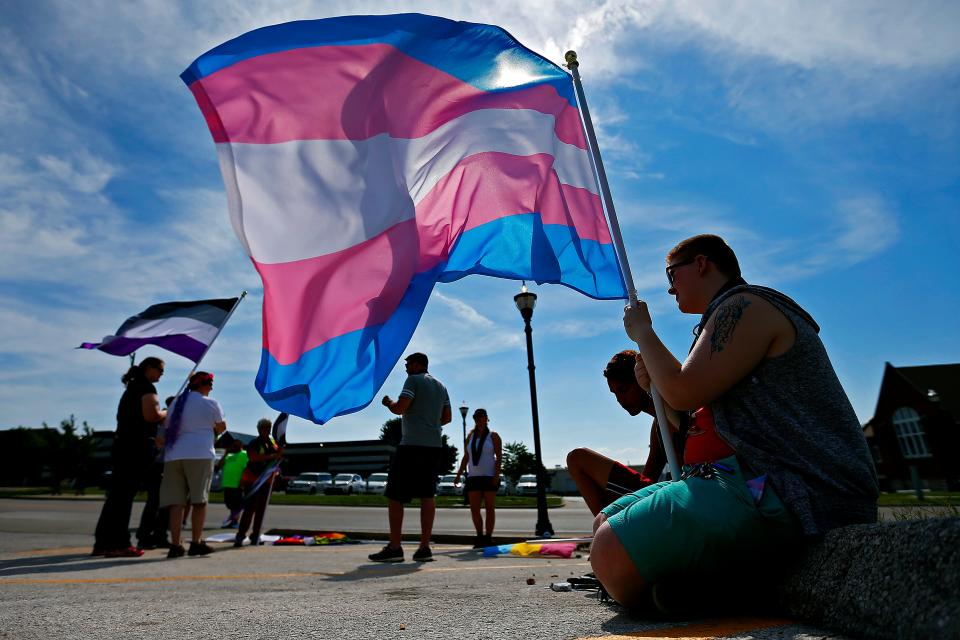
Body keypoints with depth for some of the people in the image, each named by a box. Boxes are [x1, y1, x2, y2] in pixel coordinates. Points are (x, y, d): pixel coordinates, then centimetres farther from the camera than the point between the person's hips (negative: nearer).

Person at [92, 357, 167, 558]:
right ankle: (118, 544, -6)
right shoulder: (147, 387, -6)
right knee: (125, 494, -8)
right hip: (138, 446, -9)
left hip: (123, 443, 9)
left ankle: (103, 543, 15)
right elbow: (151, 415, -19)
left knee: (117, 494, 10)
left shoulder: (132, 388, 23)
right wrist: (167, 412, 0)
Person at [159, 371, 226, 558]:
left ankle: (175, 545, 1)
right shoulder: (210, 403, 1)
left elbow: (168, 427, 16)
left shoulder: (176, 402, 16)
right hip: (200, 454, -5)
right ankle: (196, 543, 1)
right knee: (199, 500, 2)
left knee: (176, 502, 4)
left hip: (173, 455, 5)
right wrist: (211, 431, 29)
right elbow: (222, 427, 9)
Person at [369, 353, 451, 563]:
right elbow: (447, 417, 18)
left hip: (412, 445, -7)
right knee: (427, 495, 4)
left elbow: (399, 408, -13)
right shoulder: (441, 386, 20)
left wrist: (387, 402, 7)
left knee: (394, 495, -1)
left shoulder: (413, 381, -3)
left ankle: (394, 547, -2)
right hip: (434, 445, 8)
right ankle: (424, 547, 3)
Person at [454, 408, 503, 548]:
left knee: (490, 508, 0)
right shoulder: (470, 437, 13)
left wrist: (497, 475, -15)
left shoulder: (493, 436, 1)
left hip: (489, 477, -4)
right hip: (474, 477, 4)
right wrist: (458, 475, 7)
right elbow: (466, 458, 14)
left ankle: (488, 538, 5)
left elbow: (499, 457, -4)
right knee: (474, 509, 0)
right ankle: (480, 537, 10)